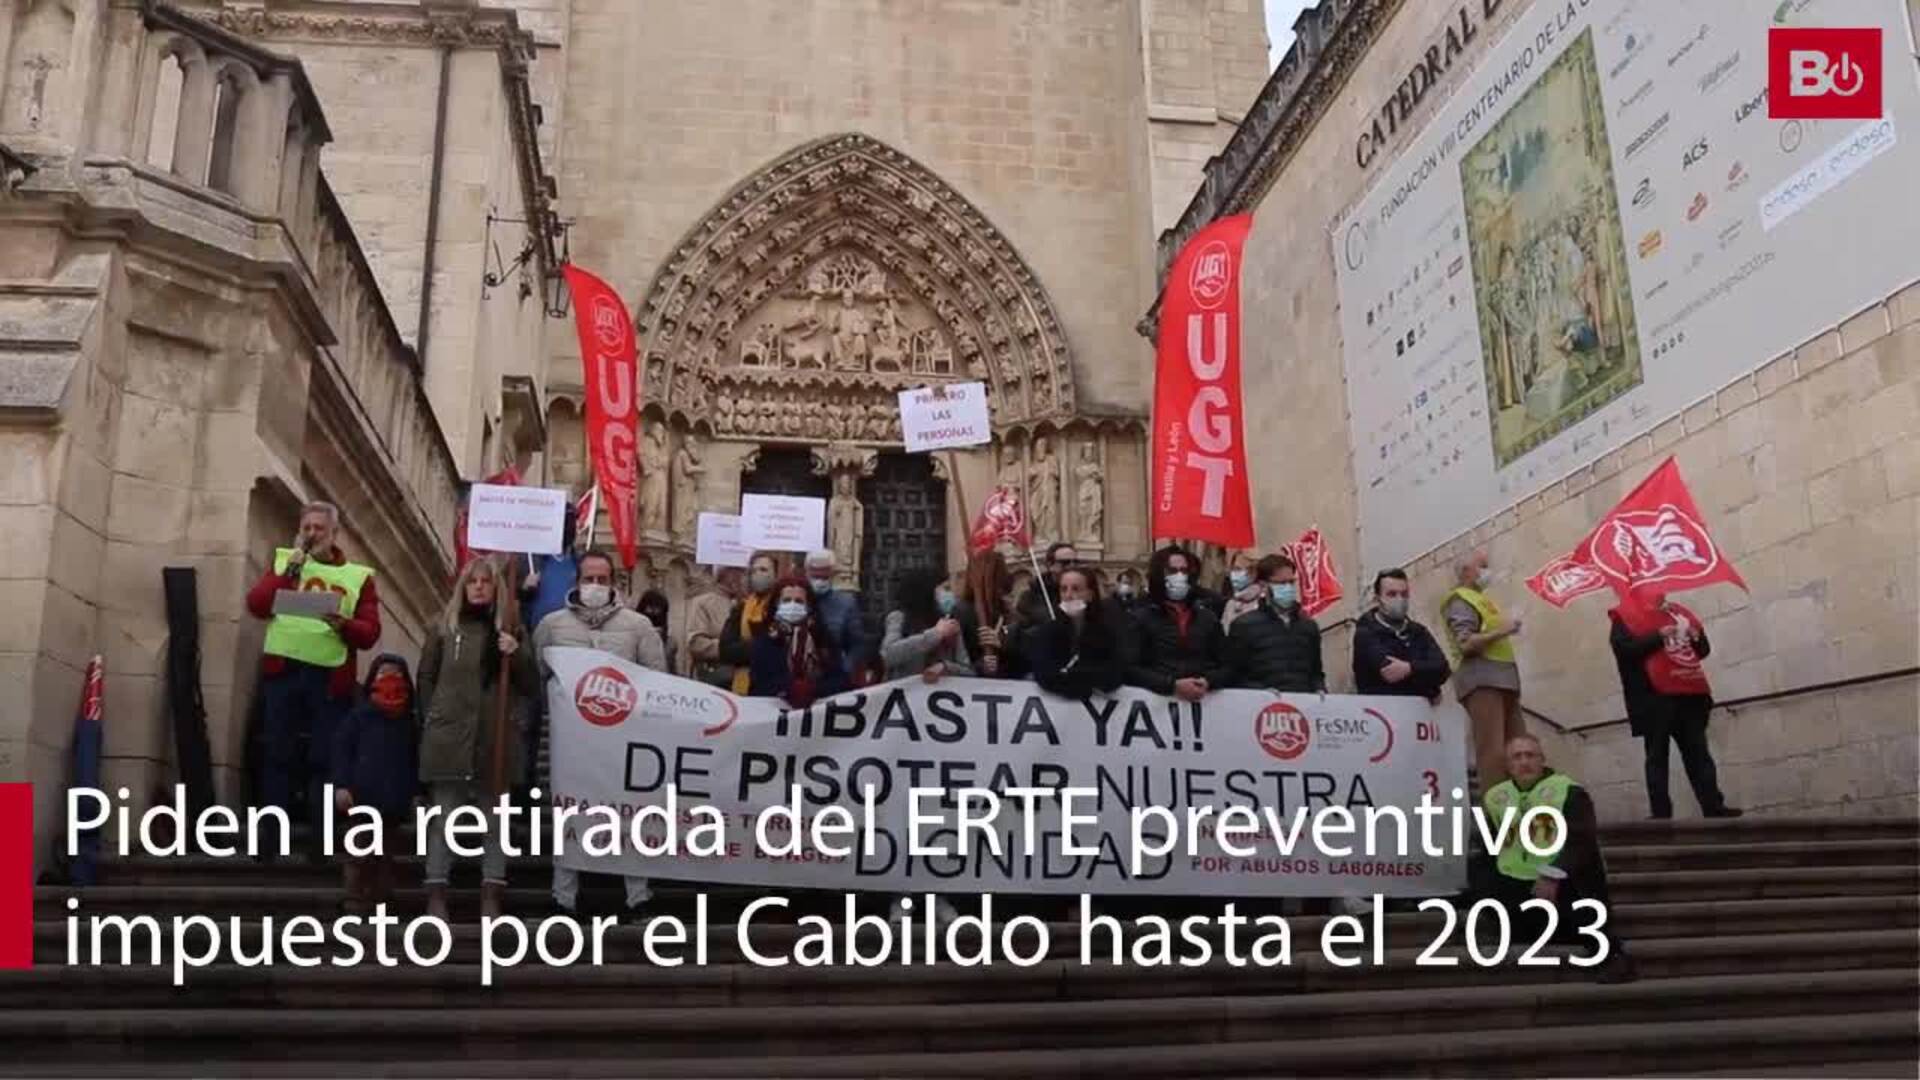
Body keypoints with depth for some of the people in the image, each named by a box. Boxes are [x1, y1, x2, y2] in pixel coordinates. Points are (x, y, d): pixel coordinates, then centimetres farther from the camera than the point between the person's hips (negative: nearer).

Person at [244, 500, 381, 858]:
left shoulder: (358, 576, 8)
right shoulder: (284, 560, 13)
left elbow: (369, 633, 0)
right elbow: (256, 606, -2)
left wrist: (343, 625, -20)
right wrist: (291, 569, -10)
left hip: (330, 679, -1)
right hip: (283, 671, 1)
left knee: (325, 759, 1)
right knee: (277, 755, 3)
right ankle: (271, 838, 10)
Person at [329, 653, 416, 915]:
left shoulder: (410, 721, 10)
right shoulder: (358, 715, 0)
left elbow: (414, 760, 13)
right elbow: (341, 750, -5)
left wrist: (415, 792, 9)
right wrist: (341, 785, -13)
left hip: (393, 802, 3)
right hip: (360, 798, -3)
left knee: (386, 855, 10)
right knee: (358, 854, 0)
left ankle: (381, 901, 17)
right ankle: (355, 901, 7)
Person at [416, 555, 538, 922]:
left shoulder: (509, 630, 9)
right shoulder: (444, 627, 7)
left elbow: (531, 687, 7)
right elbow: (426, 678, 9)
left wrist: (516, 655, -9)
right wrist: (431, 720, 1)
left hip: (495, 740, 1)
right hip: (448, 738, -1)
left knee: (495, 820, 4)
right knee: (444, 819, 2)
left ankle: (492, 897, 9)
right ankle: (436, 895, 7)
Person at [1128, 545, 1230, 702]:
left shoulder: (1208, 618, 18)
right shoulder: (1142, 618, 6)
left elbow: (1227, 667, 13)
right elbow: (1131, 669, -4)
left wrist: (1208, 682, -7)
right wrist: (1172, 685, -14)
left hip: (1205, 699, 2)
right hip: (1160, 698, -2)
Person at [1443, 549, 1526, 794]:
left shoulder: (1480, 599, 26)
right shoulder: (1459, 601, -3)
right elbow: (1466, 644, -16)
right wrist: (1500, 632, -17)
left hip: (1500, 677, 10)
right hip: (1481, 678, -10)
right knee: (1492, 749, -17)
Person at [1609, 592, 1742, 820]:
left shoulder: (1677, 613, 19)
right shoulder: (1625, 617, 1)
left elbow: (1702, 649, 22)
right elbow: (1625, 648, -16)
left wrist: (1697, 637, 0)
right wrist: (1659, 636, -20)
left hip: (1689, 693, 6)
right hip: (1653, 698, -6)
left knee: (1698, 752, 6)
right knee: (1657, 756, -2)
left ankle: (1714, 806, 8)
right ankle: (1660, 814, -3)